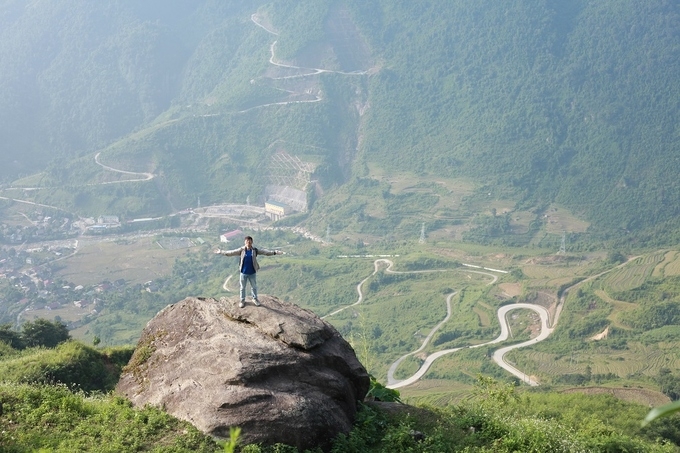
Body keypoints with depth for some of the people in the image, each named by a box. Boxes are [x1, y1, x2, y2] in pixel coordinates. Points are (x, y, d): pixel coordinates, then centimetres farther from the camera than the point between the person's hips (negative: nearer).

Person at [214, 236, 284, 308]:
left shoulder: (255, 250, -8)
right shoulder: (241, 250, -9)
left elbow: (265, 252, -10)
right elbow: (231, 252, -6)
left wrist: (274, 252, -18)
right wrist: (221, 252, -8)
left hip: (252, 273, 1)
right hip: (243, 273, -1)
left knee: (254, 287, 17)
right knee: (243, 287, 14)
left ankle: (255, 299, 39)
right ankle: (242, 300, 32)